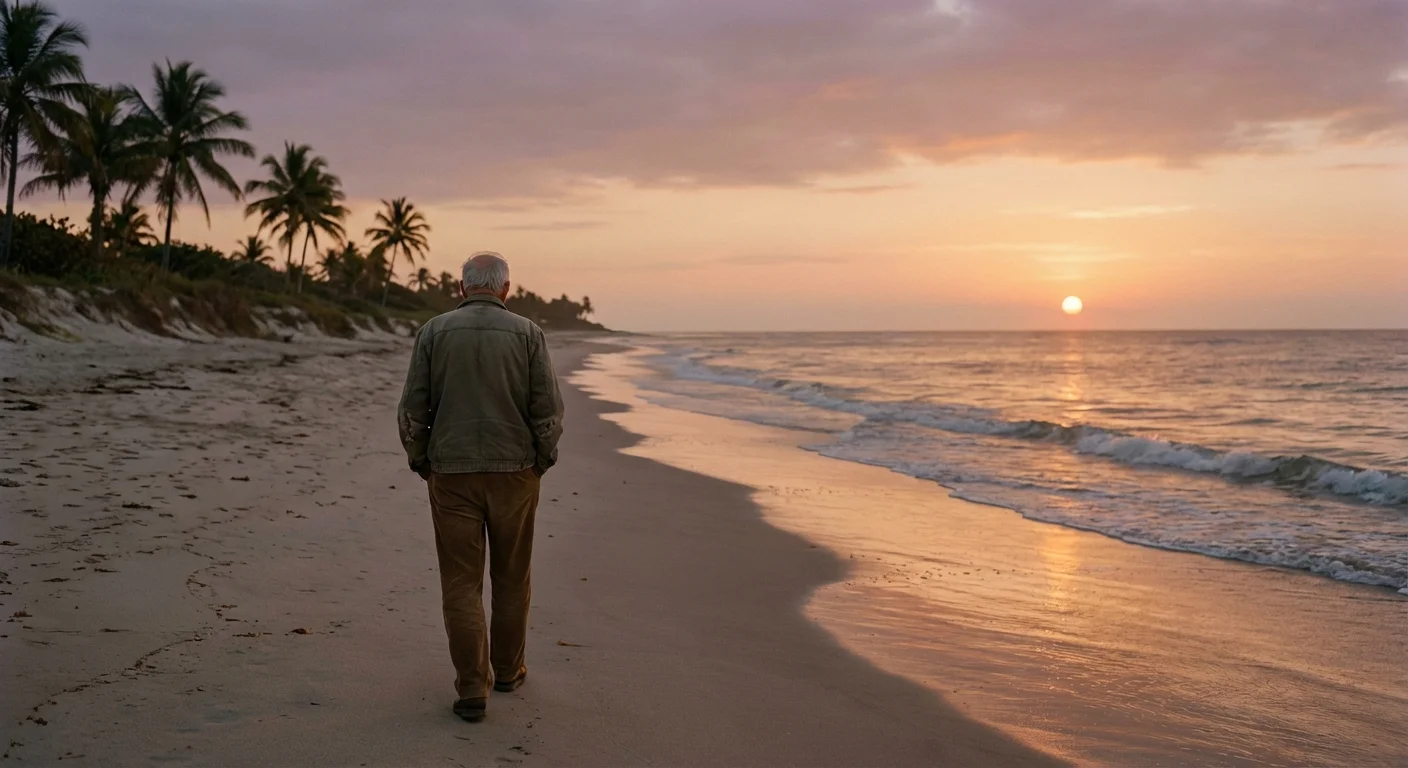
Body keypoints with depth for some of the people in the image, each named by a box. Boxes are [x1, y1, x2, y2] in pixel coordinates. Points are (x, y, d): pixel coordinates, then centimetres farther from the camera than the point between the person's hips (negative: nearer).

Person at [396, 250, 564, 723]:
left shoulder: (435, 331, 0)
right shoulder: (527, 333, -2)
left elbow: (412, 410, -2)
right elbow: (549, 409, -5)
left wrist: (421, 462, 11)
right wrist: (542, 458, 10)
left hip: (452, 473, 0)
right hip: (514, 471, 1)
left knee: (461, 584, 5)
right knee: (511, 579, 16)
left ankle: (472, 690, 2)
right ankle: (507, 671, 30)